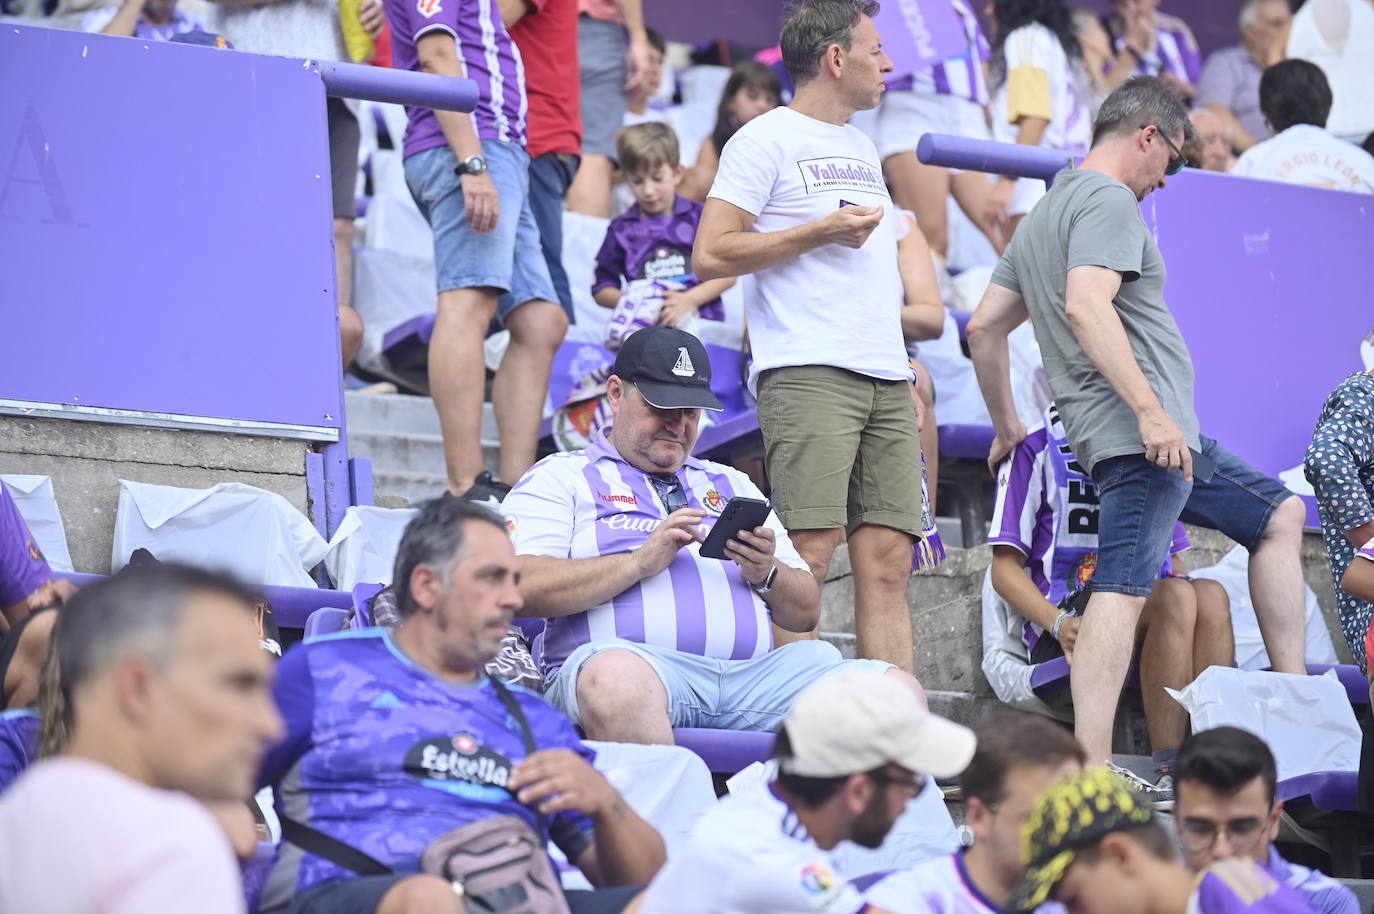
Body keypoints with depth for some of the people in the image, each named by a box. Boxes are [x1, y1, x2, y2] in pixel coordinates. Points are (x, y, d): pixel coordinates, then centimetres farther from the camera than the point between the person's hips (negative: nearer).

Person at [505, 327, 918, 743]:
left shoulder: (731, 485, 32)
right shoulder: (561, 478, 17)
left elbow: (807, 613, 27)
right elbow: (522, 589, -2)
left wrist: (767, 574, 4)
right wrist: (641, 563, -8)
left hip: (751, 675, 4)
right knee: (615, 680, -43)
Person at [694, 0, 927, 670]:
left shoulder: (862, 149, 24)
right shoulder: (767, 140, 0)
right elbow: (711, 255, -8)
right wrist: (821, 232, -10)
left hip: (886, 379, 8)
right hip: (808, 371, -8)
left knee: (888, 558, 1)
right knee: (810, 552, -16)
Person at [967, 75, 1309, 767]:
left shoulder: (1045, 213, 24)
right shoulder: (1109, 199, -7)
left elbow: (984, 327, 25)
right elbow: (1086, 306, -23)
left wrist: (1006, 427, 33)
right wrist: (1149, 409, -27)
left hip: (1169, 437, 10)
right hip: (1145, 435, -10)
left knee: (1279, 516, 21)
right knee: (1121, 589, -19)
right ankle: (1090, 766, -29)